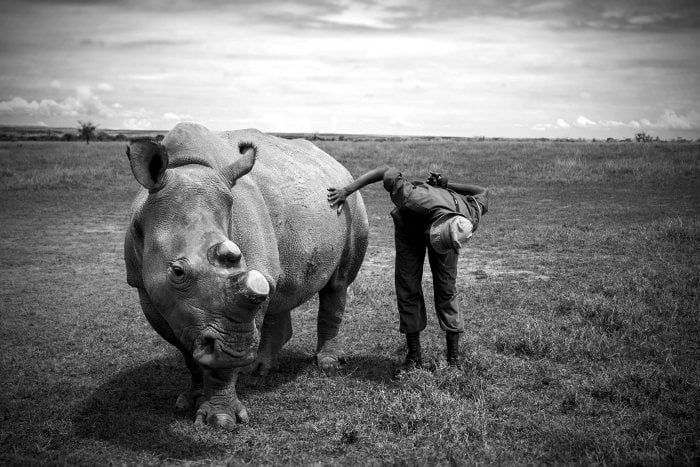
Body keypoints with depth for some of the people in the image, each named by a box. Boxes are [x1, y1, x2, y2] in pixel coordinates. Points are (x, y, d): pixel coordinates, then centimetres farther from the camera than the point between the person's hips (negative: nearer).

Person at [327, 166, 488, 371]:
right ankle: (414, 355, 3)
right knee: (408, 288, -7)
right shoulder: (414, 202, -48)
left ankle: (454, 357, -2)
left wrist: (445, 185, -12)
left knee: (445, 288, -8)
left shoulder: (469, 223, -37)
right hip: (409, 226, -1)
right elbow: (387, 170, -36)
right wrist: (346, 191, -35)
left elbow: (483, 193, -15)